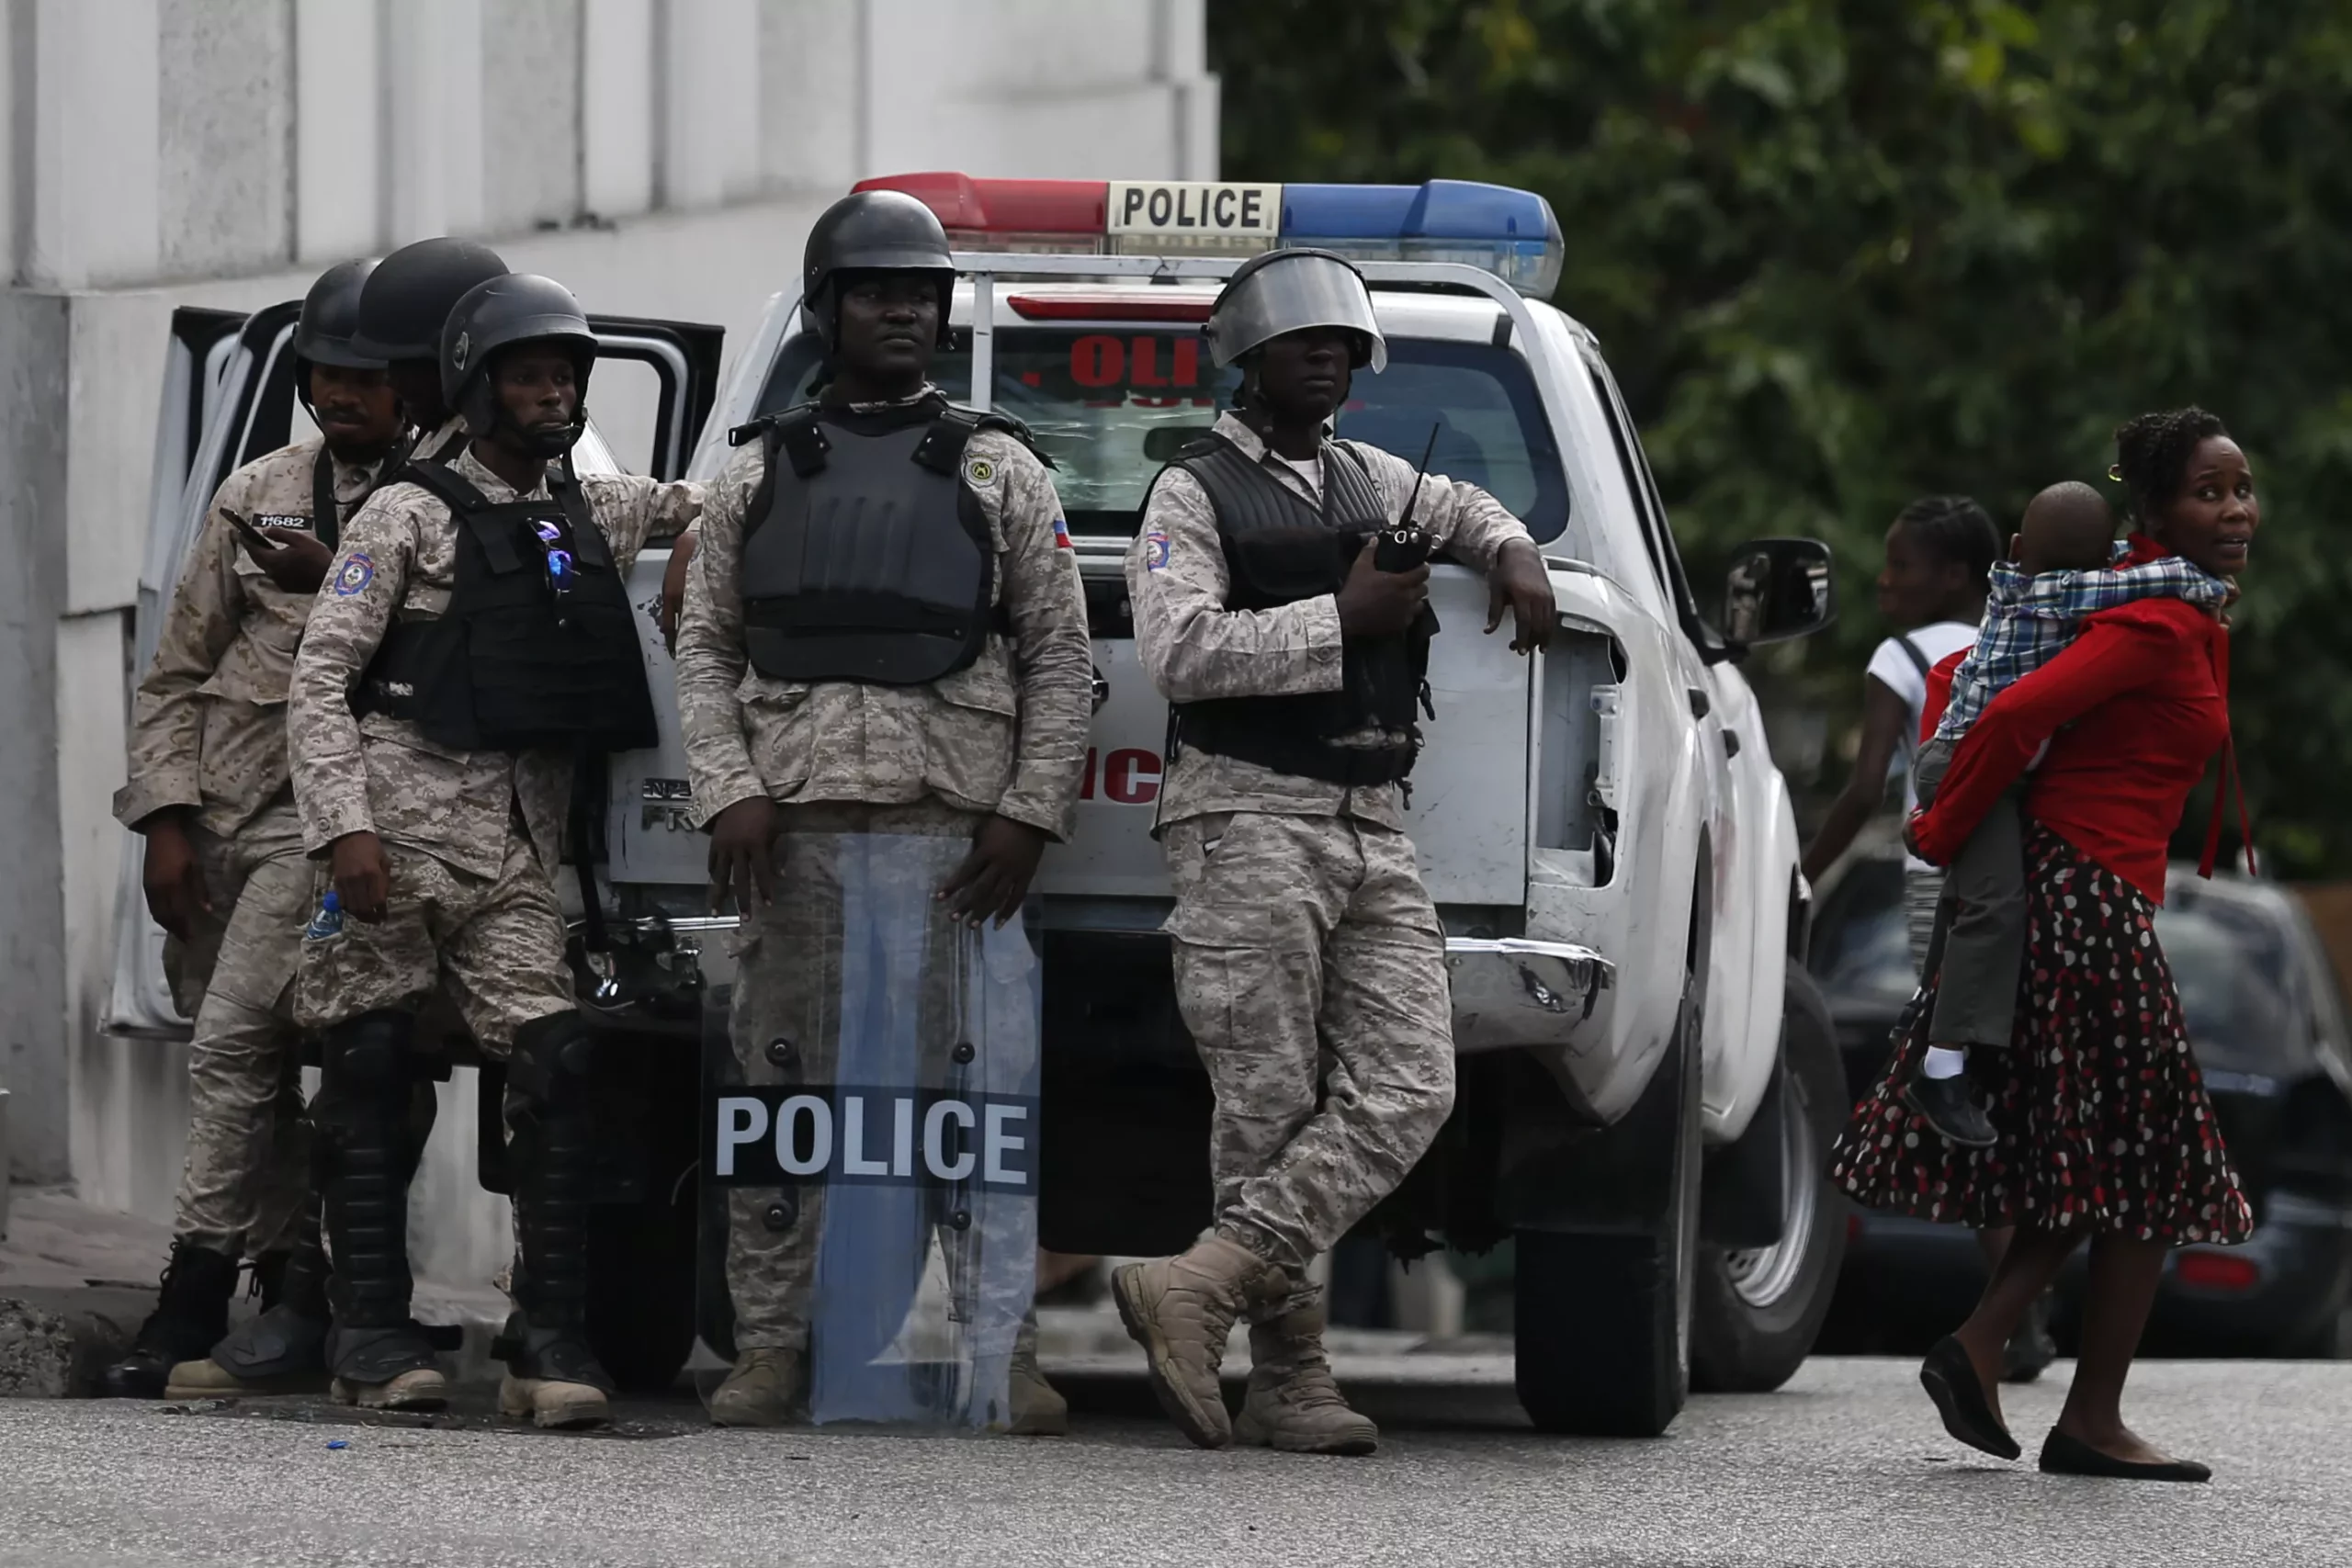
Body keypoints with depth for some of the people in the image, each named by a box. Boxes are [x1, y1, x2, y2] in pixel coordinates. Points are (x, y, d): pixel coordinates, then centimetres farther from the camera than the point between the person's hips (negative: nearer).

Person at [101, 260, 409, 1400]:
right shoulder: (257, 497, 16)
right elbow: (175, 674, 16)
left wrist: (334, 585, -20)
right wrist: (167, 818, 5)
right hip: (219, 810, 6)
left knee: (235, 1043, -17)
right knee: (254, 1071, 7)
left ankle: (192, 1299, -18)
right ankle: (296, 1289, 15)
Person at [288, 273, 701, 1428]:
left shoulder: (599, 514, 19)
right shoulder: (410, 516, 3)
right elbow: (321, 676, -3)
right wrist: (345, 828, -14)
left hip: (517, 850, 4)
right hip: (401, 820, -4)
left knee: (554, 1065, -12)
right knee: (371, 1073, -1)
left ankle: (551, 1340, -13)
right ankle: (371, 1332, 6)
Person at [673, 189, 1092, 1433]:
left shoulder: (999, 473, 13)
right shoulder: (760, 476, 16)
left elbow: (1060, 661, 9)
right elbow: (703, 648, 12)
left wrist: (1028, 814, -3)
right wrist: (732, 792, -4)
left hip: (954, 819, -1)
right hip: (796, 821, 1)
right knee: (783, 1086, -1)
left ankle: (1002, 1354, -3)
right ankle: (771, 1349, 2)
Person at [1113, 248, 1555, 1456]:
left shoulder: (1369, 481, 20)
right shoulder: (1194, 494, 0)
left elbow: (1463, 508, 42)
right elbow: (1177, 651, -15)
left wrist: (1510, 550, 19)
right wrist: (1341, 619, -15)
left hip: (1374, 832, 6)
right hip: (1250, 822, -6)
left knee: (1406, 1095, -10)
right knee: (1271, 1108, -8)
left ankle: (1198, 1285, -15)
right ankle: (1290, 1377, -6)